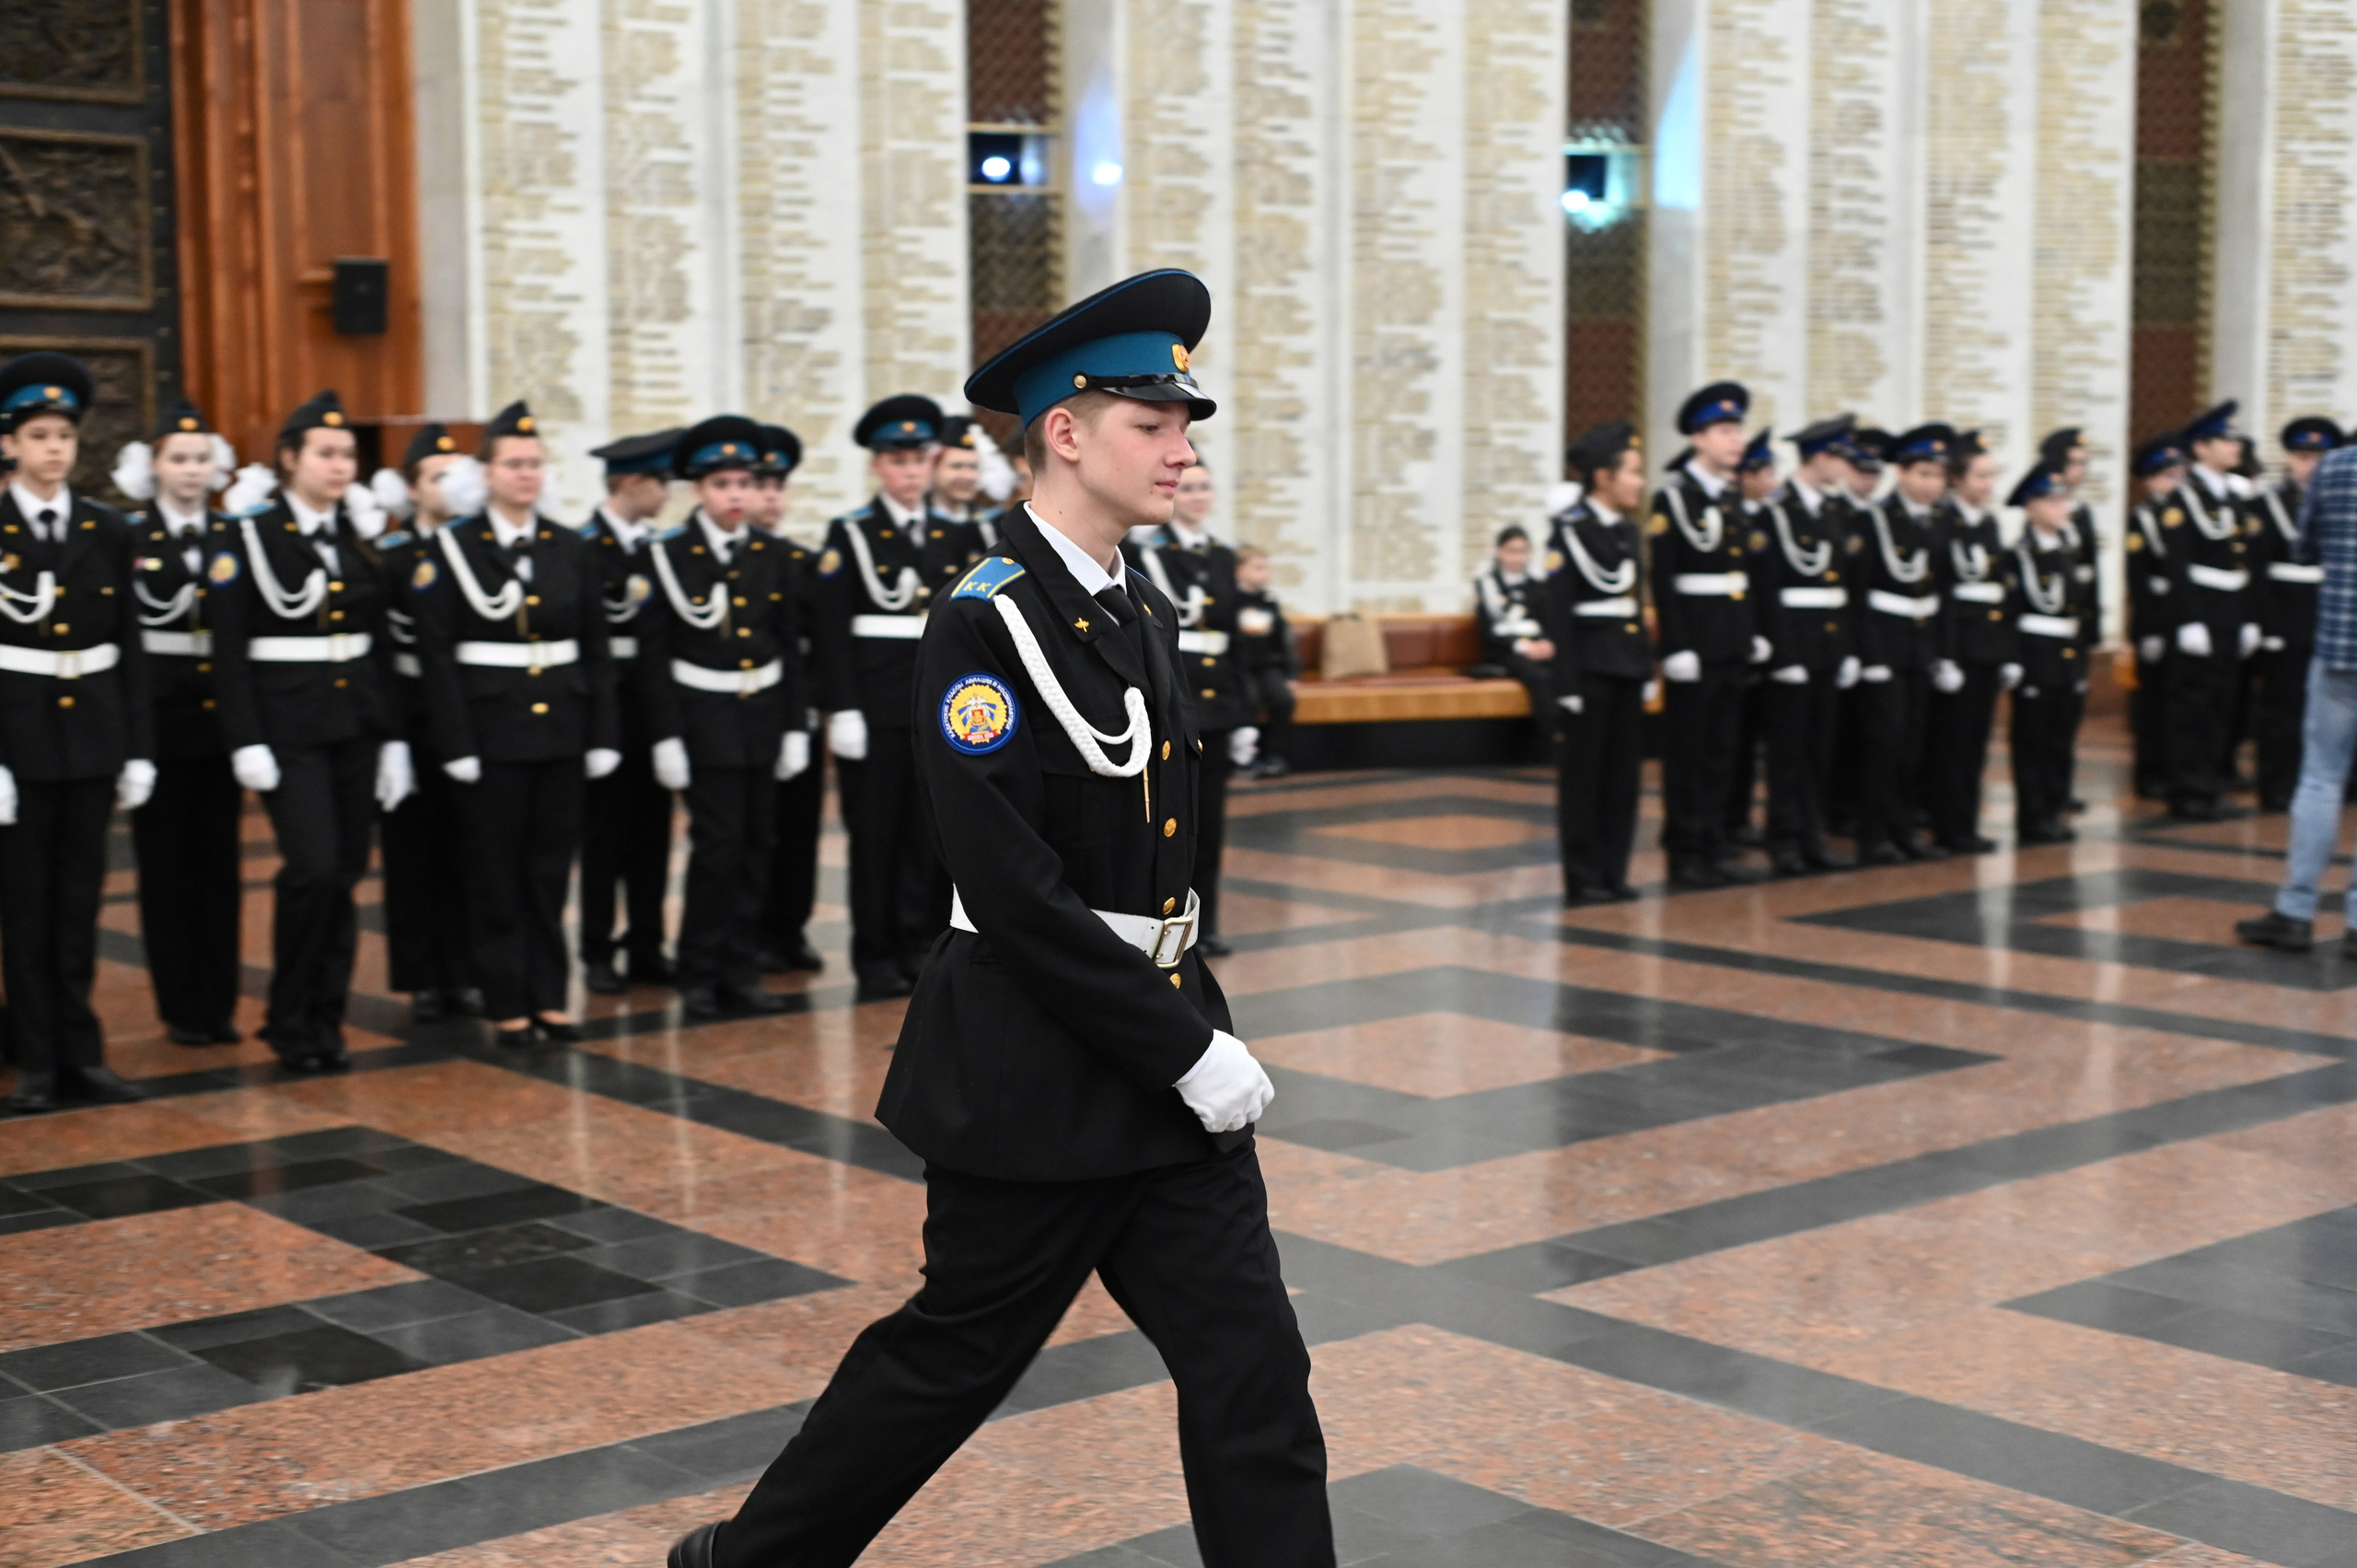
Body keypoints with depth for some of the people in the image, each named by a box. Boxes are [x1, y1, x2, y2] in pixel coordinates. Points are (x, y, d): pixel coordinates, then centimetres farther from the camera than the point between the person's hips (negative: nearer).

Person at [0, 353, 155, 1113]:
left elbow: (130, 649, 8)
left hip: (92, 735, 3)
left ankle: (81, 1052, 17)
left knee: (80, 901, 9)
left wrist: (138, 750, 4)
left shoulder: (109, 532, 6)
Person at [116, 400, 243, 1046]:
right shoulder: (128, 539, -2)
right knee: (165, 865, 3)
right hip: (158, 717, -3)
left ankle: (220, 1003, 15)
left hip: (221, 716, 3)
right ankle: (182, 1008, 11)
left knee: (221, 864, 7)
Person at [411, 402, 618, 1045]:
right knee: (497, 872, 3)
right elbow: (437, 654, -6)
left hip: (560, 727, 3)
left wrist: (603, 736, 2)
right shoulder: (450, 549, -3)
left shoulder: (574, 551, 8)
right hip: (490, 728, -3)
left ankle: (549, 997, 17)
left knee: (551, 867, 8)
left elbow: (596, 652, 9)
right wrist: (456, 745, -12)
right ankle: (507, 1004, 11)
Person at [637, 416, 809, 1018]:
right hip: (704, 718, -4)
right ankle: (700, 975, 5)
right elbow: (653, 654, -6)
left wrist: (795, 726, 4)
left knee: (756, 848, 7)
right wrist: (665, 737, -11)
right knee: (718, 845, -8)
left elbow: (790, 648, 10)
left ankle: (740, 973, 15)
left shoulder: (771, 558, 7)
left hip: (764, 717, 4)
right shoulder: (669, 557, -5)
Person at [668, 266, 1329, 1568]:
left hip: (1163, 1054, 7)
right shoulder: (989, 622, -16)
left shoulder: (1145, 614, 10)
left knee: (1250, 1364, 4)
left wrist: (1200, 1032, 10)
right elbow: (1015, 890, -22)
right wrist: (1183, 1051, -20)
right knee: (956, 1355, 10)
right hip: (1036, 1071, -7)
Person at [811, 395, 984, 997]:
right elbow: (830, 630, -7)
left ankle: (920, 946, 15)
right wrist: (842, 710, -14)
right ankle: (876, 956, 9)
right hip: (876, 705, -4)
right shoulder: (850, 535, -1)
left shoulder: (956, 537, 11)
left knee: (930, 830, 6)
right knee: (875, 834, 1)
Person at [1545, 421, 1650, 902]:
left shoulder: (1627, 531, 13)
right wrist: (1566, 682, -17)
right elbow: (1558, 609, -13)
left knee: (1623, 770, 8)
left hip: (1627, 663, 7)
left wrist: (1647, 668, 15)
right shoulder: (1569, 529, -10)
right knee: (1584, 772, -1)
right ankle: (1582, 878, 5)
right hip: (1590, 664, -7)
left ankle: (1613, 872, 15)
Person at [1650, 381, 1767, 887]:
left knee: (1721, 751, 11)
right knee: (1687, 753, 0)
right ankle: (1684, 854, 7)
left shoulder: (1733, 495, 12)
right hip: (1694, 640, -7)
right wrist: (1676, 648, -18)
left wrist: (1754, 633, 13)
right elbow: (1662, 578, -14)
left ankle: (1713, 848, 18)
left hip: (1732, 641, 7)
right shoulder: (1673, 497, -11)